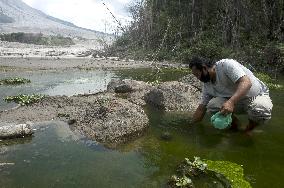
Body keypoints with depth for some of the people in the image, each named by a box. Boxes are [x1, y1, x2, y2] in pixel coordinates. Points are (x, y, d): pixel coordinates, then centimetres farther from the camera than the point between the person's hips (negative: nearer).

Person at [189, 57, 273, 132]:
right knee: (211, 105, -20)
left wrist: (231, 102, -50)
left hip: (258, 95, -5)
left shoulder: (226, 65, -24)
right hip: (234, 101, 5)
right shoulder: (207, 85, -3)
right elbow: (201, 109, 3)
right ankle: (234, 122, 6)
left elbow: (246, 82, -37)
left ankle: (249, 130, -5)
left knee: (261, 110, -38)